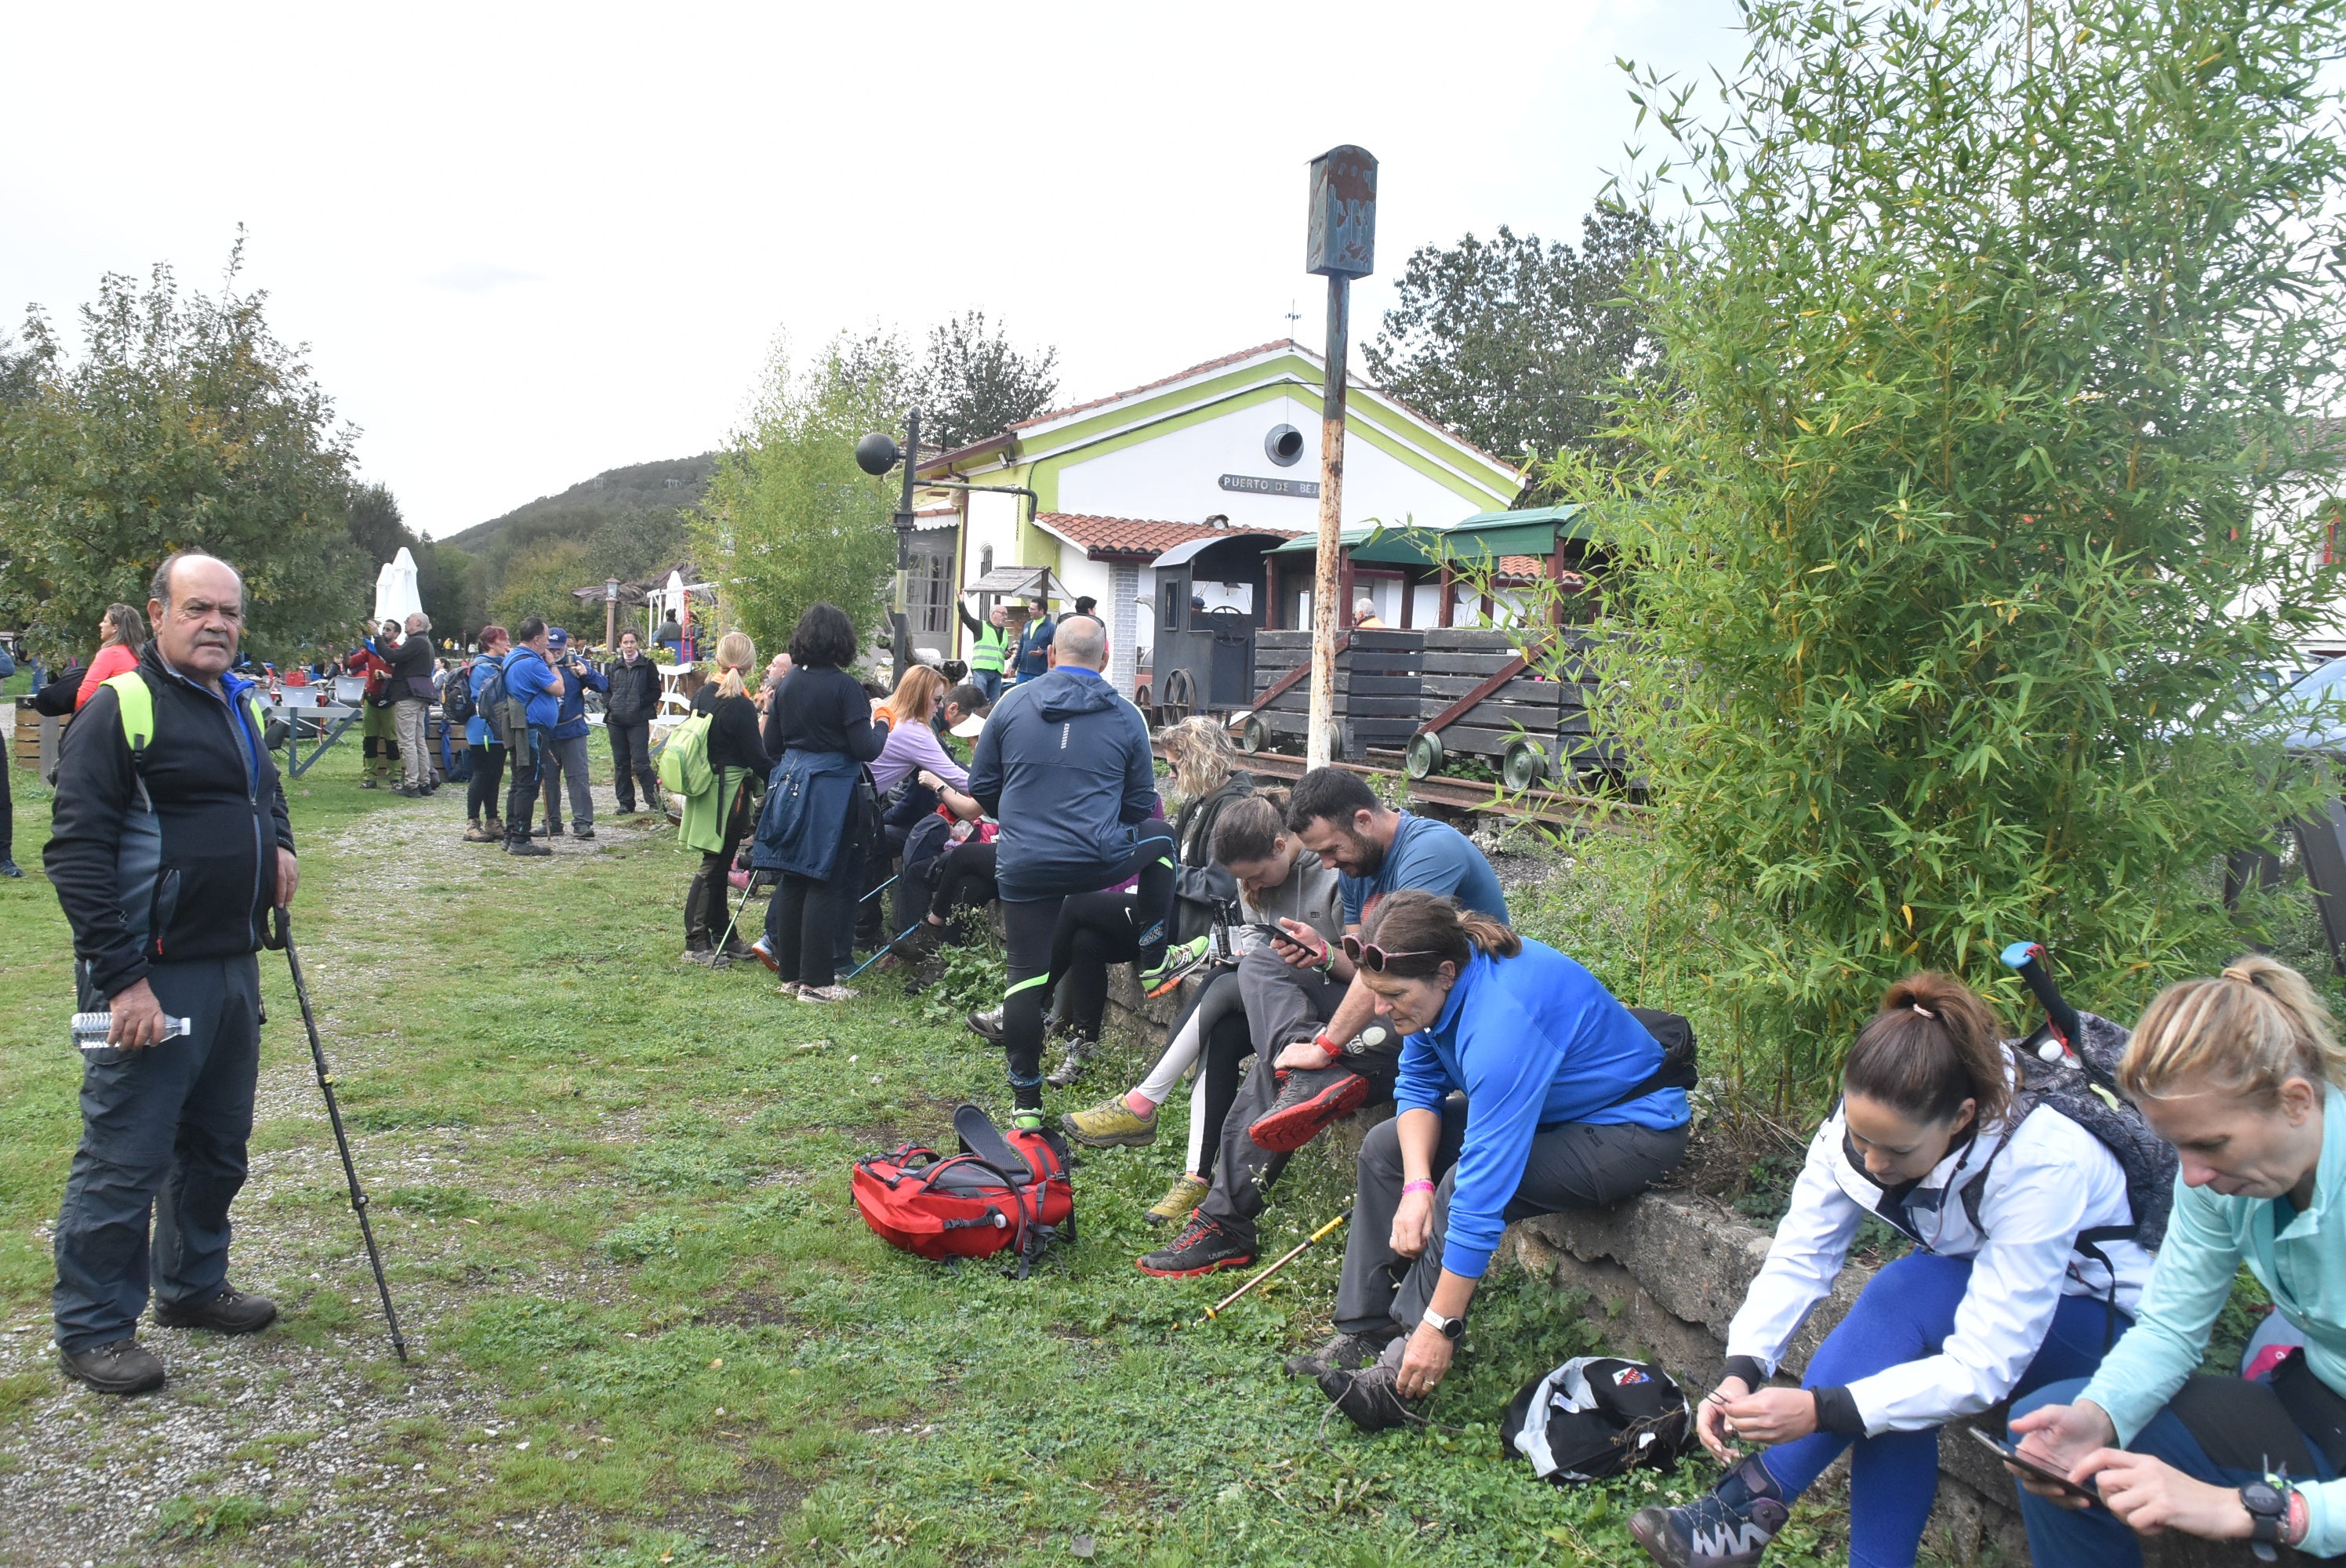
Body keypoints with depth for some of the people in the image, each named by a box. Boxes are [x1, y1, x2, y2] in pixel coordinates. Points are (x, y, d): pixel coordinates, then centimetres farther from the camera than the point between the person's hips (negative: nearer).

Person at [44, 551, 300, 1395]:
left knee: (217, 1143, 18)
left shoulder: (241, 705, 12)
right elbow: (76, 851, -16)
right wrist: (122, 977, -20)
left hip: (234, 969, 8)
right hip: (151, 978, -8)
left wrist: (278, 844, 9)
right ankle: (92, 1329, 14)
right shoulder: (120, 707, -12)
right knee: (124, 1155, 0)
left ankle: (192, 1284, 35)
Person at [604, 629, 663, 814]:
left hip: (638, 721, -4)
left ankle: (654, 799, -3)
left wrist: (639, 703, -12)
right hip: (616, 721, 5)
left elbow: (656, 692, 0)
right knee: (620, 763, 7)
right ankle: (625, 803, 14)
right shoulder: (614, 666, 14)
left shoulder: (647, 666, 2)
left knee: (640, 763, -11)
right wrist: (609, 705, 0)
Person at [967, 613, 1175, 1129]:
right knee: (1160, 836, 28)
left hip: (1023, 867, 1)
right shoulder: (1126, 717, 2)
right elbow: (1140, 804, 8)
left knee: (1026, 976, 9)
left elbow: (981, 787, 9)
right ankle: (1153, 960, 32)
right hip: (1099, 862, -1)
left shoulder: (1012, 703, 3)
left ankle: (1026, 1100, 13)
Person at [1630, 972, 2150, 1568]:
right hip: (1963, 1295, 5)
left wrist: (1819, 1410, -43)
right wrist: (1740, 1374, -32)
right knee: (1891, 1401, -29)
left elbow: (1983, 1370, -36)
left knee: (1907, 1292, -32)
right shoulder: (1864, 1123, -22)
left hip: (2100, 1320, -5)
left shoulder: (2039, 1166, -36)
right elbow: (1798, 1258, -17)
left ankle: (1756, 1501, -24)